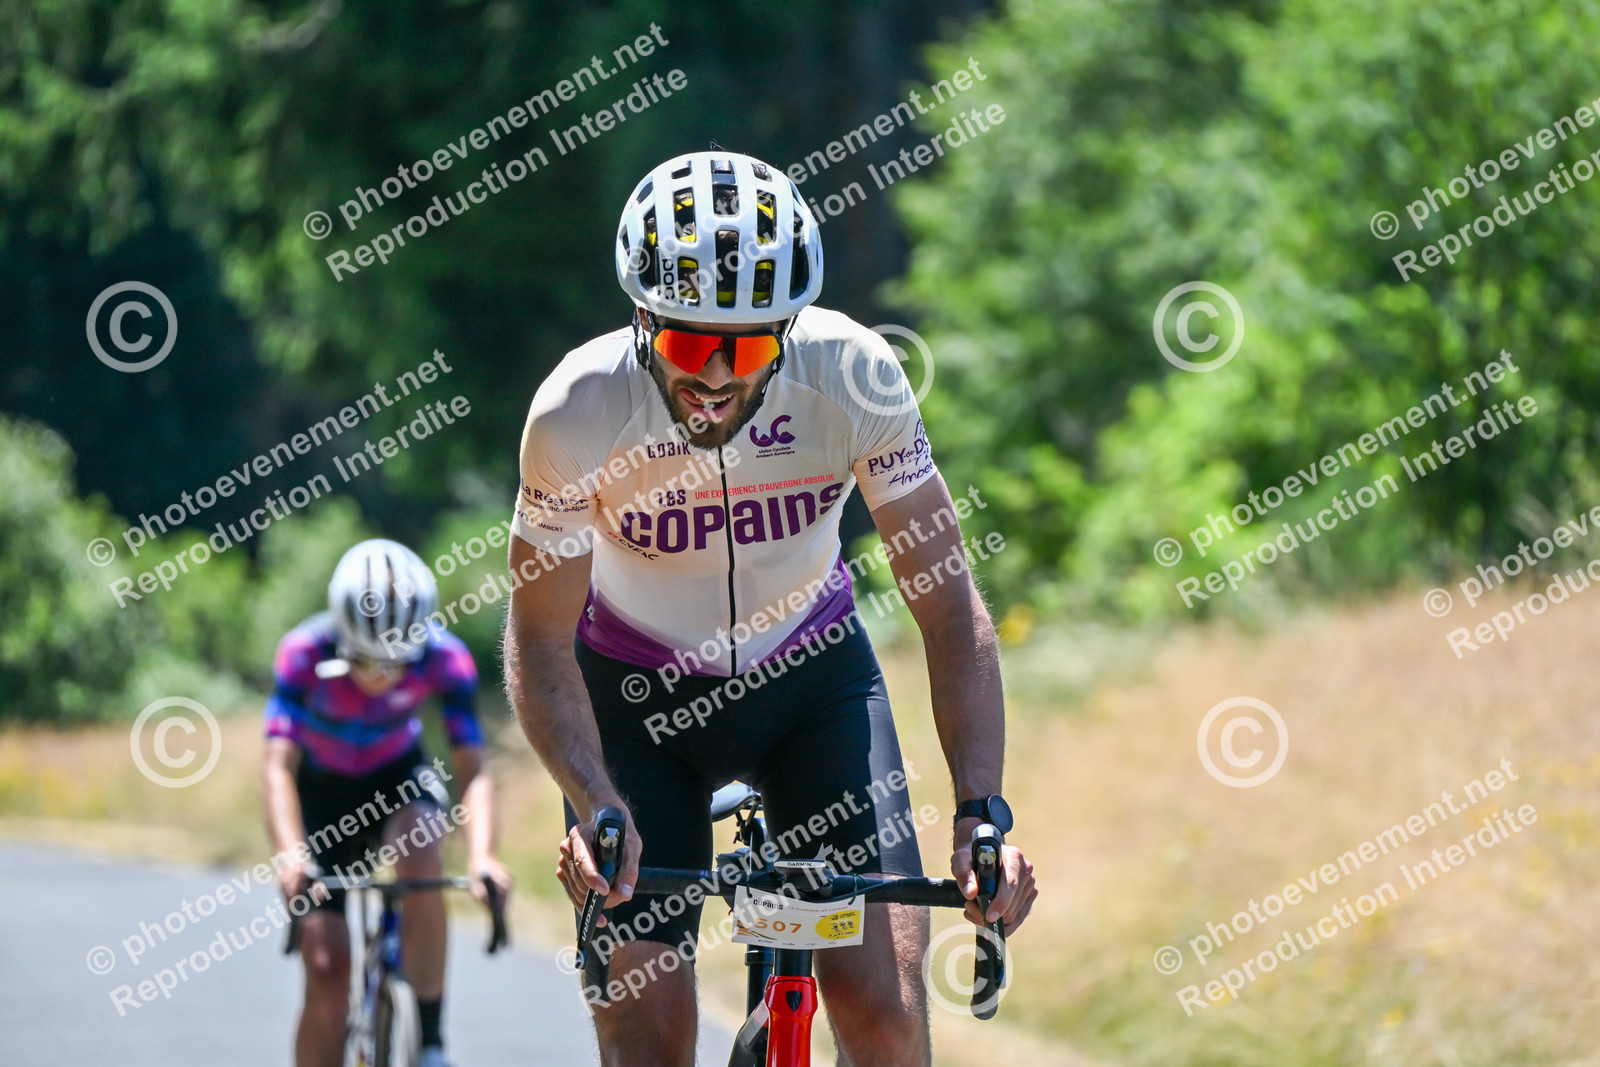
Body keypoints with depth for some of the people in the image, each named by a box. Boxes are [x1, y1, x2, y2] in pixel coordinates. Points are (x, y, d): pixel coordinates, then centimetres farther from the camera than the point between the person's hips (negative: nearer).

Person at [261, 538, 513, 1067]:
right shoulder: (304, 653, -30)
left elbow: (472, 770, -30)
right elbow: (278, 765, -36)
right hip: (322, 785, 0)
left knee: (419, 853, -34)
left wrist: (481, 855, -48)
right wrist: (291, 857, -52)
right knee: (326, 963, -12)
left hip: (398, 777, 0)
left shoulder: (445, 659, -26)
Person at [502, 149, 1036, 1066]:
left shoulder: (853, 376, -27)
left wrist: (982, 809, -33)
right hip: (637, 690, -1)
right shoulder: (580, 411, -28)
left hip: (811, 672, 1)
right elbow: (541, 640, -18)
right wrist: (594, 806, -35)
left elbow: (949, 603, -22)